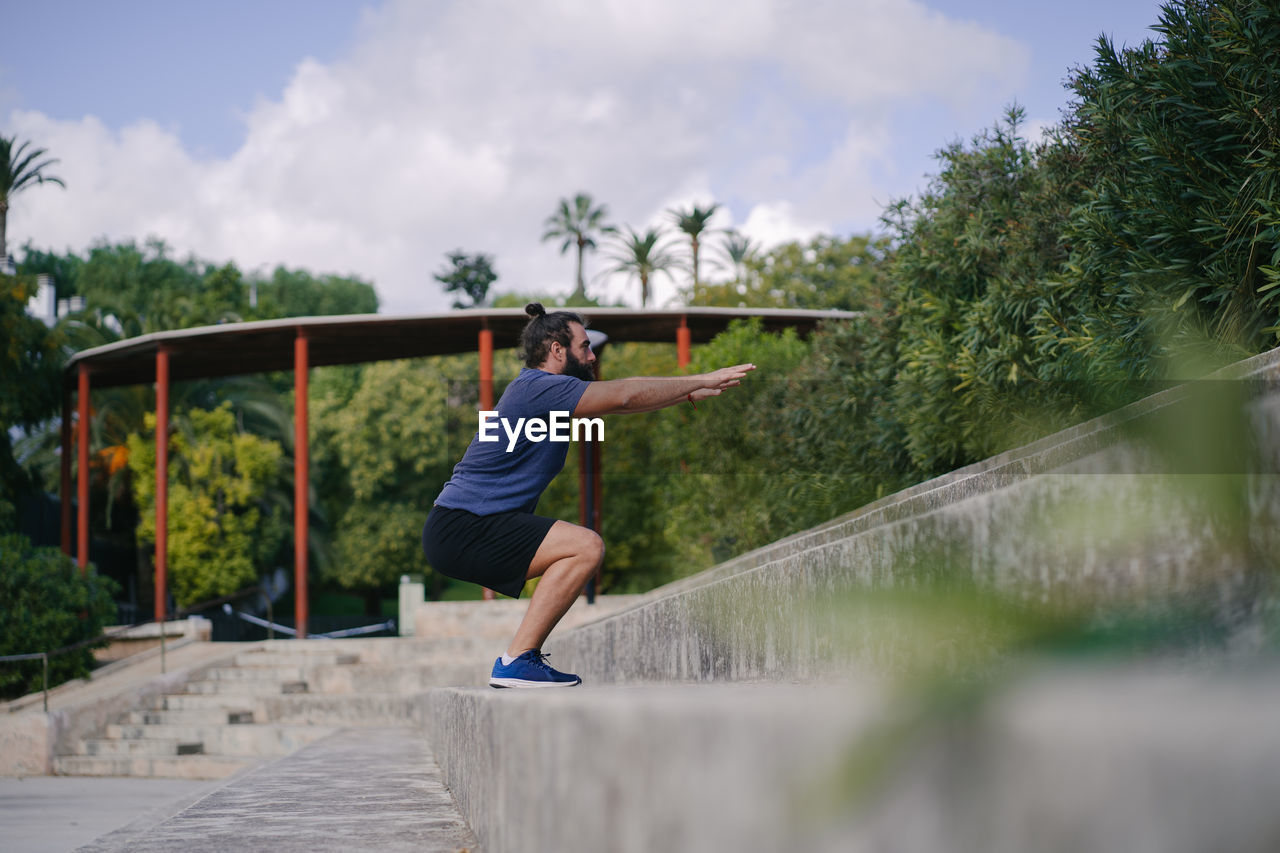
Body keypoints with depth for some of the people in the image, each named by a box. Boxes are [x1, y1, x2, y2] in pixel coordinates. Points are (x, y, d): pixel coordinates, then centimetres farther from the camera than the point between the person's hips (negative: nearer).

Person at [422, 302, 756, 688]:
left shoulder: (545, 390, 17)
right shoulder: (538, 388, -14)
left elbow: (620, 401, 26)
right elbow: (624, 395, -17)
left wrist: (692, 393, 21)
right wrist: (702, 380, -10)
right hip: (461, 528, -11)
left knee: (578, 558, 22)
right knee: (586, 546, -20)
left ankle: (521, 660, 15)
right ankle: (516, 662, -19)